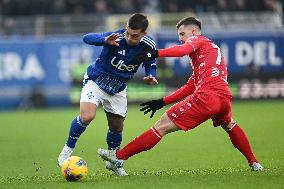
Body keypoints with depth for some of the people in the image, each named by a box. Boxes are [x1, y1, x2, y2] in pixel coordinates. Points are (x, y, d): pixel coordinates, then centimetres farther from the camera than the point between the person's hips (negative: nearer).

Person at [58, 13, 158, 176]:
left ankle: (113, 161, 38)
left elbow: (150, 64, 2)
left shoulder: (149, 45, -16)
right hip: (96, 81, -5)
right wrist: (105, 40, -62)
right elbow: (87, 38, -42)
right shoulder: (116, 38, -31)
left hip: (118, 89, 5)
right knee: (87, 116, -26)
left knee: (117, 127, 12)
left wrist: (150, 76, -21)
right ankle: (68, 149, -3)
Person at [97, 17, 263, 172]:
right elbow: (189, 88, 30)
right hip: (224, 97, 8)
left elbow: (183, 50, -17)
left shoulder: (198, 39, 11)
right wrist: (162, 102, 26)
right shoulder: (213, 47, 34)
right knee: (229, 125, 41)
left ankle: (119, 156, -9)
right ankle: (254, 163, 43)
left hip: (206, 95, -8)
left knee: (162, 126, -7)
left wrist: (156, 53, -27)